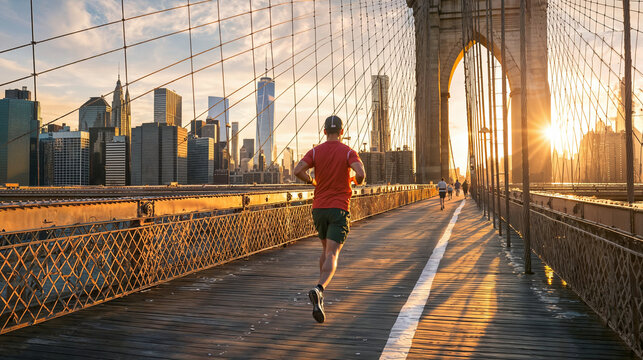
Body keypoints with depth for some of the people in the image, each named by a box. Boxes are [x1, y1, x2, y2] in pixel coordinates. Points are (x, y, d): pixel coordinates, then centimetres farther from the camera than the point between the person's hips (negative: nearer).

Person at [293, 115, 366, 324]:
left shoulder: (316, 151, 3)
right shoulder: (348, 152, -3)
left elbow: (298, 170, -12)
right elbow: (361, 173, -19)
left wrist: (311, 181, 9)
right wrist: (358, 182, 6)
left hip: (319, 208, 4)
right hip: (339, 209, -3)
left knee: (326, 249, 24)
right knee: (332, 255, -10)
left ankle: (322, 290, 28)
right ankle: (318, 289, -35)